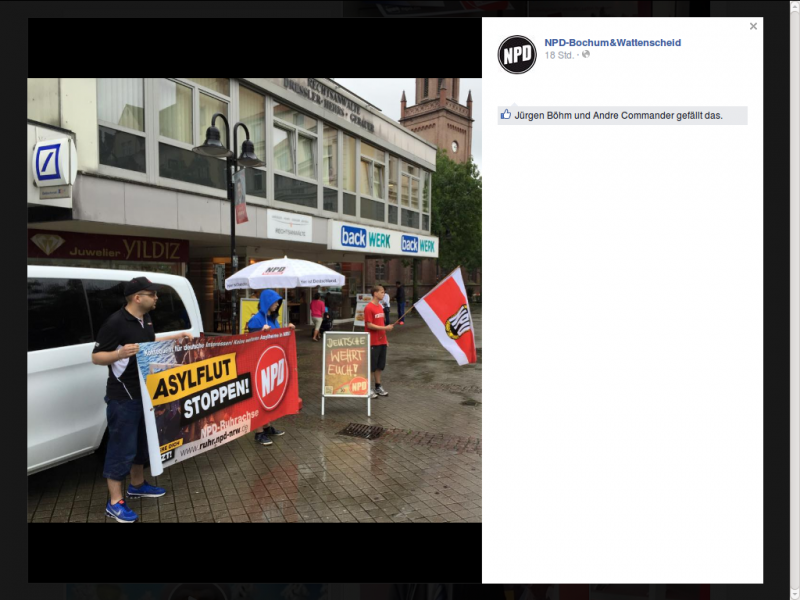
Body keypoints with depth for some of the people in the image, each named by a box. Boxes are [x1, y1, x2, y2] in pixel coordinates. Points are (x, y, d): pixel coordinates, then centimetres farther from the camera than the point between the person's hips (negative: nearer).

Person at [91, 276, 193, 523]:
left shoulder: (145, 318, 7)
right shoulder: (115, 322, -20)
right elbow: (96, 357, -17)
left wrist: (176, 337, 14)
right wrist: (120, 354, -35)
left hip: (146, 391, 9)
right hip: (123, 396, -9)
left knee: (143, 441, 20)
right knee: (122, 447, 0)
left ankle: (137, 485, 38)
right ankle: (115, 502, 13)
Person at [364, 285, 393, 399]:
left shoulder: (380, 307, 11)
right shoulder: (369, 308, -14)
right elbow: (369, 325, -18)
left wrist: (385, 338, 15)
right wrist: (385, 328, -21)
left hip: (382, 341, 8)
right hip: (373, 342, -8)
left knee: (380, 365, 13)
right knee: (371, 366, 1)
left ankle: (378, 387, 25)